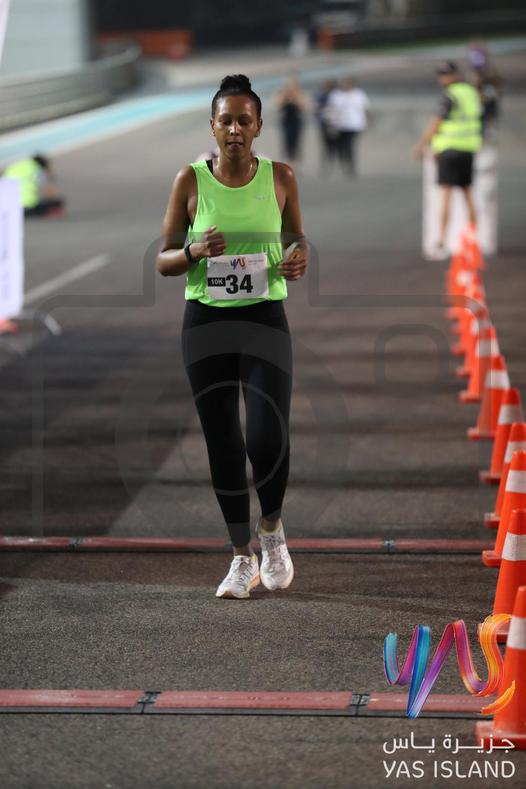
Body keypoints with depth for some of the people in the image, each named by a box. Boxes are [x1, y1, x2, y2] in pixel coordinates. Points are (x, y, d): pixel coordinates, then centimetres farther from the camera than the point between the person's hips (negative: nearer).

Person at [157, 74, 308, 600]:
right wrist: (194, 251, -18)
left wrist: (299, 255, -7)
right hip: (206, 320, 1)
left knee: (267, 440, -14)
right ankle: (243, 558, 18)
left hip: (265, 319, 0)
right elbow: (163, 261, 3)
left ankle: (271, 529, 16)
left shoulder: (280, 177, 1)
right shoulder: (191, 181, -2)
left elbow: (296, 235, 16)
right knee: (223, 446, 3)